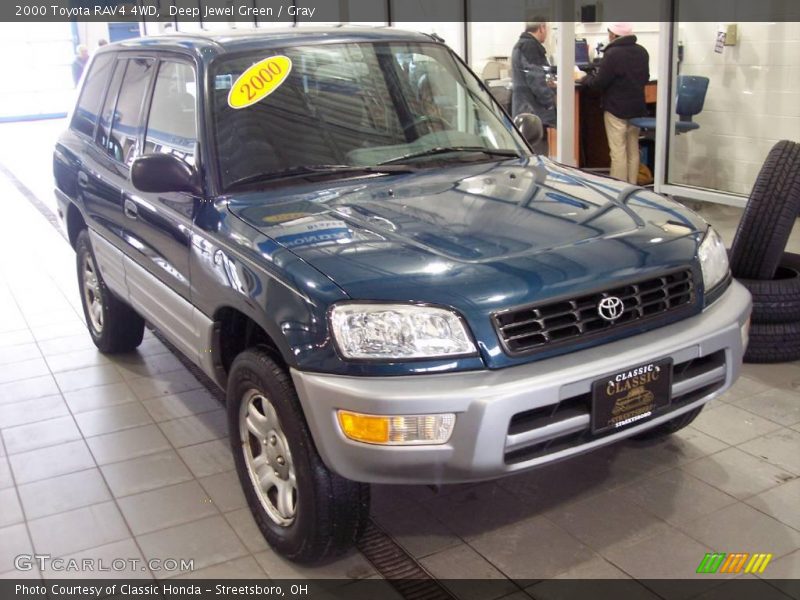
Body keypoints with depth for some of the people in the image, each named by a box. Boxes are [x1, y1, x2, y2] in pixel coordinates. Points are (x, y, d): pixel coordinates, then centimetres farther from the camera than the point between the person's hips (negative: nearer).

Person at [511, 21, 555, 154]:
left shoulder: (521, 45, 21)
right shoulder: (530, 46, -12)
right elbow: (536, 80, -18)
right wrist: (552, 99, -12)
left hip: (525, 110, 11)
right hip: (533, 111, -11)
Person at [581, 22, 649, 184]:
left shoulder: (612, 54, -17)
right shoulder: (642, 52, 8)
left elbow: (599, 83, -15)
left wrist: (584, 79, 3)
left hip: (617, 108, -7)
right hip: (637, 108, 8)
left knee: (618, 151, -4)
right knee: (633, 150, 13)